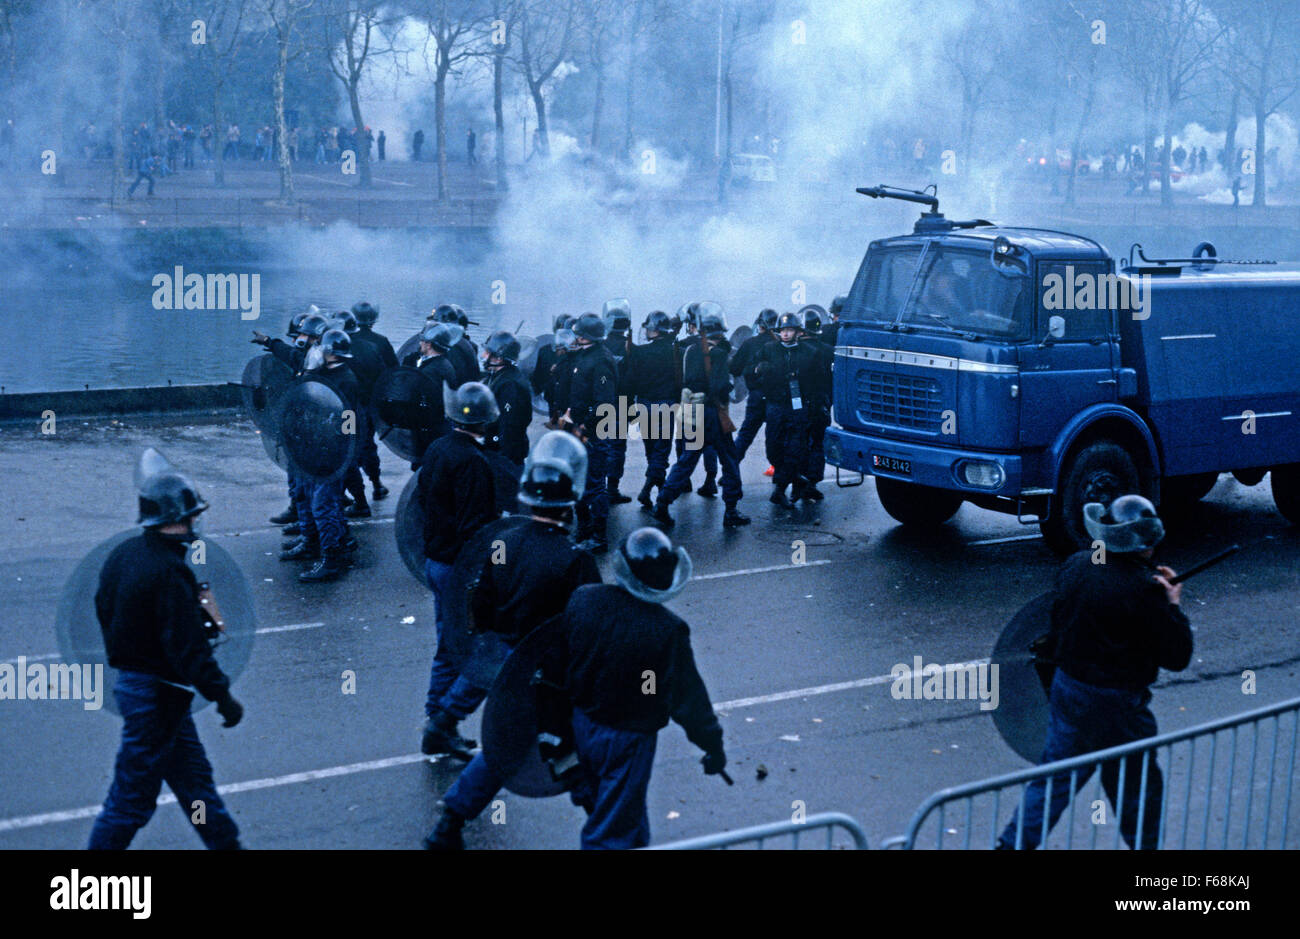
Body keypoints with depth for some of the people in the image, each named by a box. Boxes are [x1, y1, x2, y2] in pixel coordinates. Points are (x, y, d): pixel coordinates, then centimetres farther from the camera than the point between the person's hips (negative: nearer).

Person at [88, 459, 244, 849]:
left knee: (194, 777, 19)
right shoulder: (171, 572, -24)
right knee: (132, 797, 2)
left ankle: (226, 843, 30)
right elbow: (189, 648, -26)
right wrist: (222, 696, -20)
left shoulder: (123, 553, 4)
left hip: (129, 680, 10)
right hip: (157, 695, -10)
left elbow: (104, 609, 15)